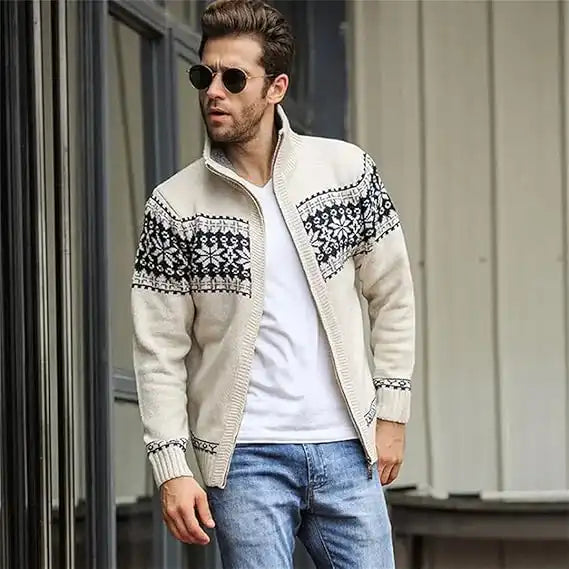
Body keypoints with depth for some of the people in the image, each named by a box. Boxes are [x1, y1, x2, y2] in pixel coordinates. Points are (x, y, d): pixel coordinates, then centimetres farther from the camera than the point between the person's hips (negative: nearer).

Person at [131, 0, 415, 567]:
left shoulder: (348, 170, 1)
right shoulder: (174, 206, -3)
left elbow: (391, 295, 9)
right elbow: (160, 352, -2)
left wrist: (391, 412, 5)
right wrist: (171, 466, -10)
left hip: (347, 451, 2)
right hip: (245, 457, -2)